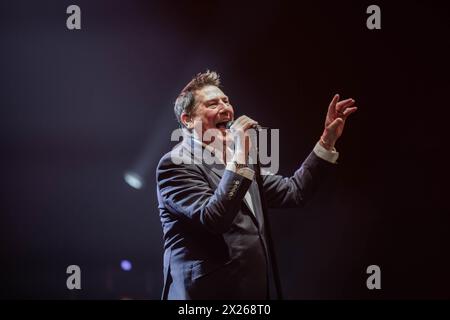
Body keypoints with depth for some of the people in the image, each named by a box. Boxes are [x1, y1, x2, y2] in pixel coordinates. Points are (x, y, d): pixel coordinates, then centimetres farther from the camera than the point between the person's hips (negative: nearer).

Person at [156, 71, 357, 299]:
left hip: (253, 291, 8)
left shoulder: (234, 160, 16)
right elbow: (212, 219, -23)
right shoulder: (175, 164, -10)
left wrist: (328, 140, 11)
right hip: (207, 292, -8)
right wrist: (240, 156, -24)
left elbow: (292, 192, 16)